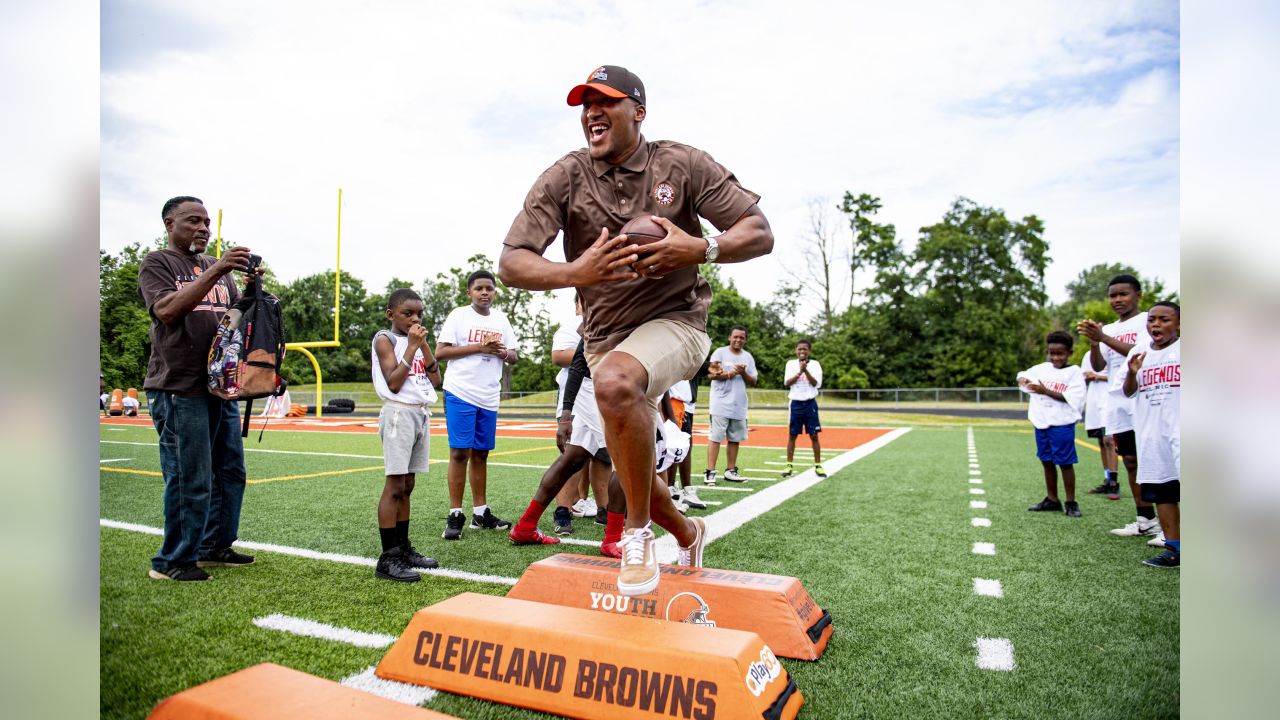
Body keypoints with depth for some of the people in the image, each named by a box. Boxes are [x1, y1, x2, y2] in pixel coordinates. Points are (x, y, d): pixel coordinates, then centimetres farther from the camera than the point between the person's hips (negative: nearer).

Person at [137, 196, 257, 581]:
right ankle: (172, 561, 9)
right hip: (179, 388, -7)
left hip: (221, 386, 7)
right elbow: (168, 310, -17)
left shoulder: (218, 266, 18)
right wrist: (215, 271, -22)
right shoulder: (157, 263, -1)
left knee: (230, 471, 11)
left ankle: (214, 547, 24)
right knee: (189, 479, -5)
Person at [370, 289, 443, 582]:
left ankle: (403, 548, 18)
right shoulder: (385, 339, -4)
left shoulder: (417, 340, 16)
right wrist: (412, 346, -14)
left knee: (407, 486, 11)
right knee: (394, 486, -8)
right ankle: (387, 559, -6)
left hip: (421, 414, 7)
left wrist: (424, 345, 1)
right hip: (399, 414, -7)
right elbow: (393, 384, -15)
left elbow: (436, 380, 9)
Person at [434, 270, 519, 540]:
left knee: (480, 453, 11)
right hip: (460, 394, -5)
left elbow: (513, 357, 15)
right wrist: (478, 347, -15)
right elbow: (440, 352, -9)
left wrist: (501, 351, -8)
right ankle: (455, 516, 3)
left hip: (489, 397, 5)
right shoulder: (459, 315, -2)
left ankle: (480, 513, 20)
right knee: (459, 452, -5)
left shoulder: (500, 319, 12)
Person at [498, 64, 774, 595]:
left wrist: (702, 250, -27)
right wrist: (575, 274, -32)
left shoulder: (683, 165, -6)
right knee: (630, 470, 11)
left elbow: (759, 233, -7)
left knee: (615, 381, -37)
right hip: (605, 336, 4)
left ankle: (638, 533, -16)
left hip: (674, 320, -4)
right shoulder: (564, 178, -5)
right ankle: (687, 535, 44)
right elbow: (510, 264, -12)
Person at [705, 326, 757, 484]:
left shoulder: (748, 357, 12)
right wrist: (730, 374, -16)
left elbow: (753, 382, 9)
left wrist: (743, 373, -9)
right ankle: (710, 471, -4)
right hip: (721, 404, -5)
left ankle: (731, 471, 19)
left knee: (735, 439, 9)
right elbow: (711, 374, -10)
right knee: (715, 437, -6)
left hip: (739, 405, 5)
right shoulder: (720, 352, -1)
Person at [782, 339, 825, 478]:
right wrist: (799, 372, -19)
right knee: (792, 435, 4)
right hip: (796, 403, 1)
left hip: (810, 403, -1)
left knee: (814, 435, 2)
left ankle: (818, 466, 11)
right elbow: (786, 383, -8)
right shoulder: (791, 364, 3)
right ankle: (789, 466, 10)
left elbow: (816, 383, -9)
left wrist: (806, 370, -19)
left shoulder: (815, 364, 0)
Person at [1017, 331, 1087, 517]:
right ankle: (1052, 500, 24)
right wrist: (1023, 379, -6)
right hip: (1041, 423, 6)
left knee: (1065, 463, 0)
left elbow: (1071, 398, -16)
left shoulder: (1074, 372, -6)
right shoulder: (1042, 369, 9)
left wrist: (1046, 391, -23)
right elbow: (1023, 376, 18)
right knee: (1047, 462, 13)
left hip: (1062, 424, -5)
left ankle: (1071, 502, 12)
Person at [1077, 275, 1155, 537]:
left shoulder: (1147, 320, 0)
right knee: (1131, 462, 8)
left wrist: (1103, 338, -23)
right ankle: (1145, 520, 16)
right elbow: (1098, 366, 9)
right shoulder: (1109, 329, 17)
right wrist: (1093, 342, -9)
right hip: (1118, 405, 6)